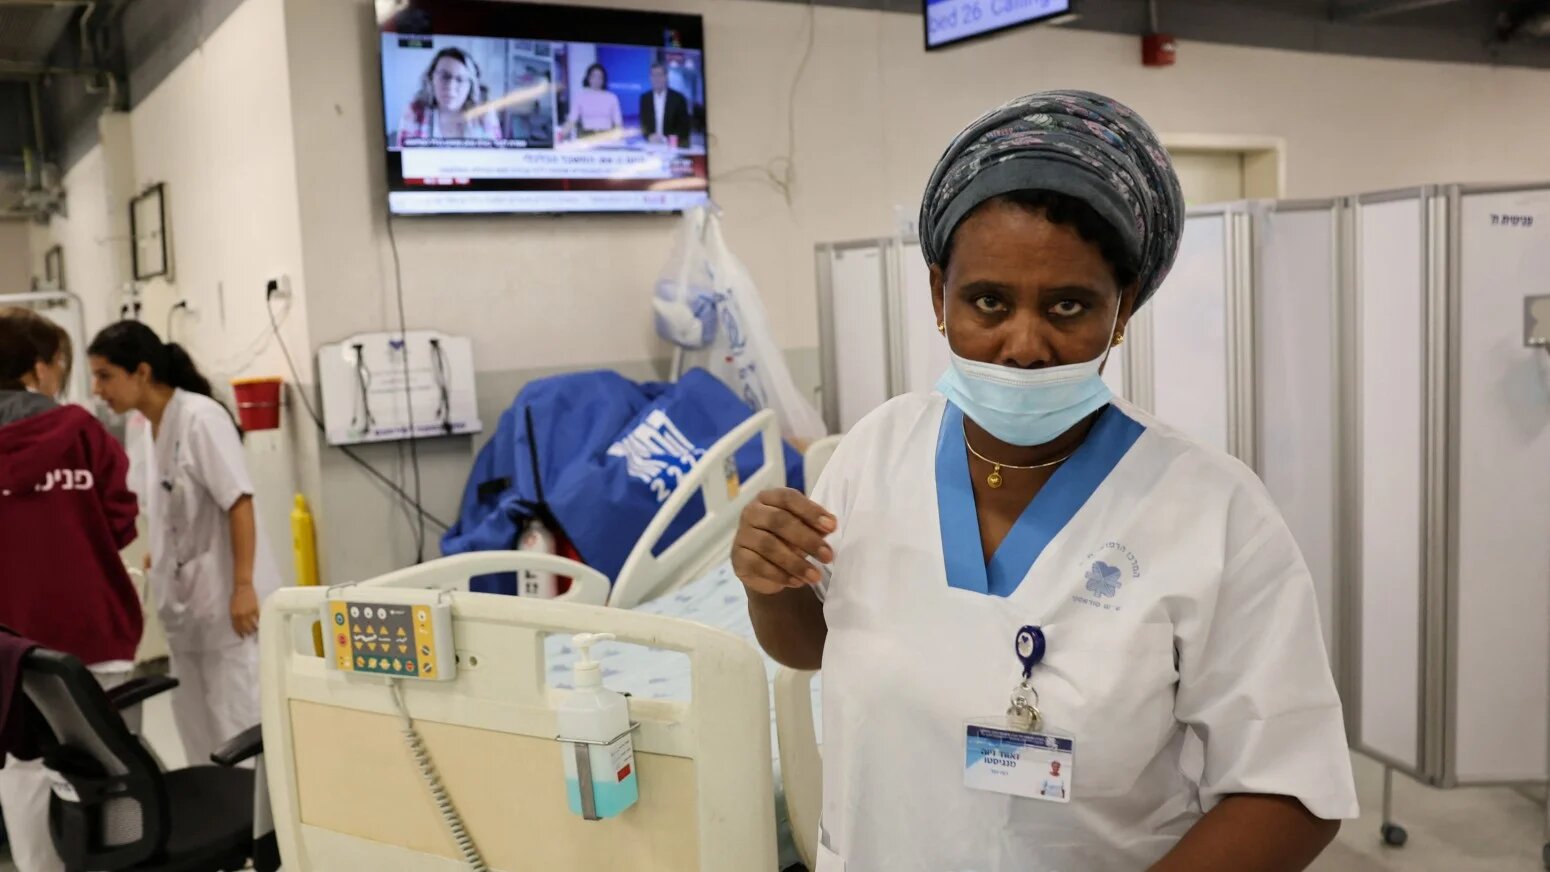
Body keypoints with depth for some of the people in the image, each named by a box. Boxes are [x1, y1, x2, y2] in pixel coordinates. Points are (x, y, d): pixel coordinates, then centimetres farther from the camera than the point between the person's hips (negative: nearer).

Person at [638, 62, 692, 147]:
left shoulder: (678, 98, 1)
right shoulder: (645, 98, 9)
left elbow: (684, 127, -1)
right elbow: (643, 124, 9)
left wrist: (667, 140, -14)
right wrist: (650, 136, -11)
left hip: (672, 145, -2)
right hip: (651, 144, 2)